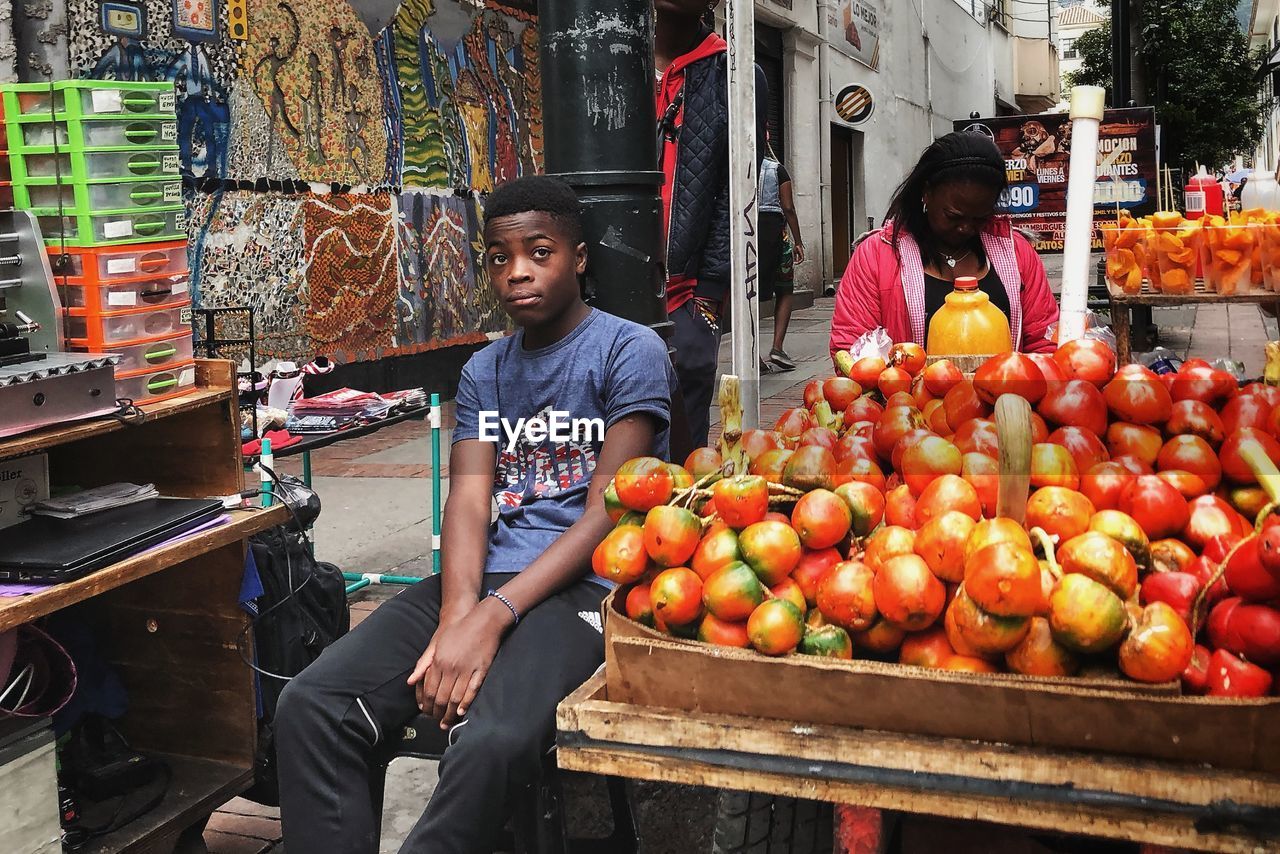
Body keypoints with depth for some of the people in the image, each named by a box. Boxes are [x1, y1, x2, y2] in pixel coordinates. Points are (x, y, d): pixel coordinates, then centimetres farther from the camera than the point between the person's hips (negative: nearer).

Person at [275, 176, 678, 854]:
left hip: (581, 586, -5)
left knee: (490, 743, -34)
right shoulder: (483, 371, 17)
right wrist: (457, 615, -17)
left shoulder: (630, 351, -1)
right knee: (308, 707, -15)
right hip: (484, 580, 6)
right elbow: (468, 501, 4)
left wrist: (492, 617, -19)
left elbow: (608, 510, -9)